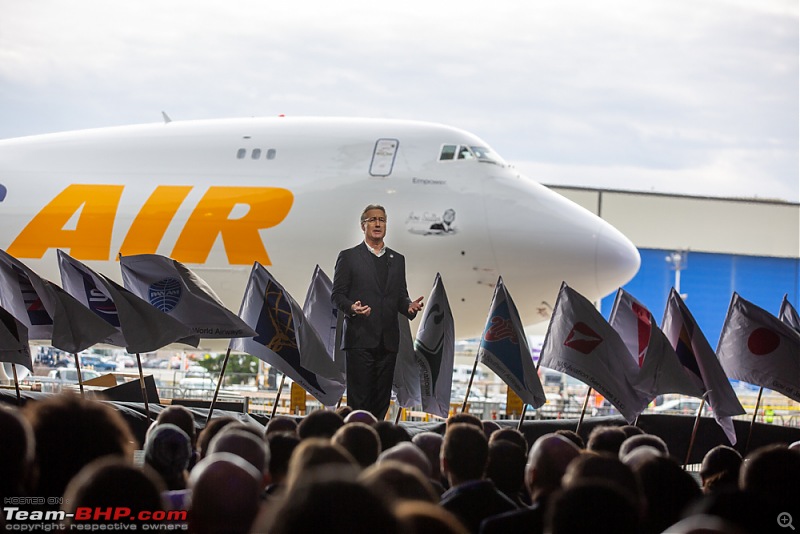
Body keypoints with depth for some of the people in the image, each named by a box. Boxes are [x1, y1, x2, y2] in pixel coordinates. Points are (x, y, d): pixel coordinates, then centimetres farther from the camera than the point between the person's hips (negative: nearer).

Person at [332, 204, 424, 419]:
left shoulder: (397, 259, 17)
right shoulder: (348, 257, 3)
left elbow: (400, 296, 18)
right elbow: (337, 294, 0)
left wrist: (409, 306, -5)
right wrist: (352, 308, -20)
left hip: (388, 341, 5)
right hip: (360, 339, -5)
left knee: (382, 398, 4)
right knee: (359, 397, -8)